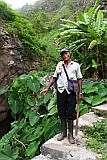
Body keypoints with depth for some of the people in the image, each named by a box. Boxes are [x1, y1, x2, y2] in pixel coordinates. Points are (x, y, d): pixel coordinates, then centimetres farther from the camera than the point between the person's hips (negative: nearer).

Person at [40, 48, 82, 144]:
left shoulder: (76, 65, 6)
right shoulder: (59, 65, 12)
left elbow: (79, 79, 5)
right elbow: (54, 77, 14)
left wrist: (80, 93, 0)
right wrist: (47, 88, 9)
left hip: (71, 92, -2)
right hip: (61, 91, 3)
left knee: (70, 114, 0)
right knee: (62, 113, 8)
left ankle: (70, 134, 11)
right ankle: (64, 132, 21)